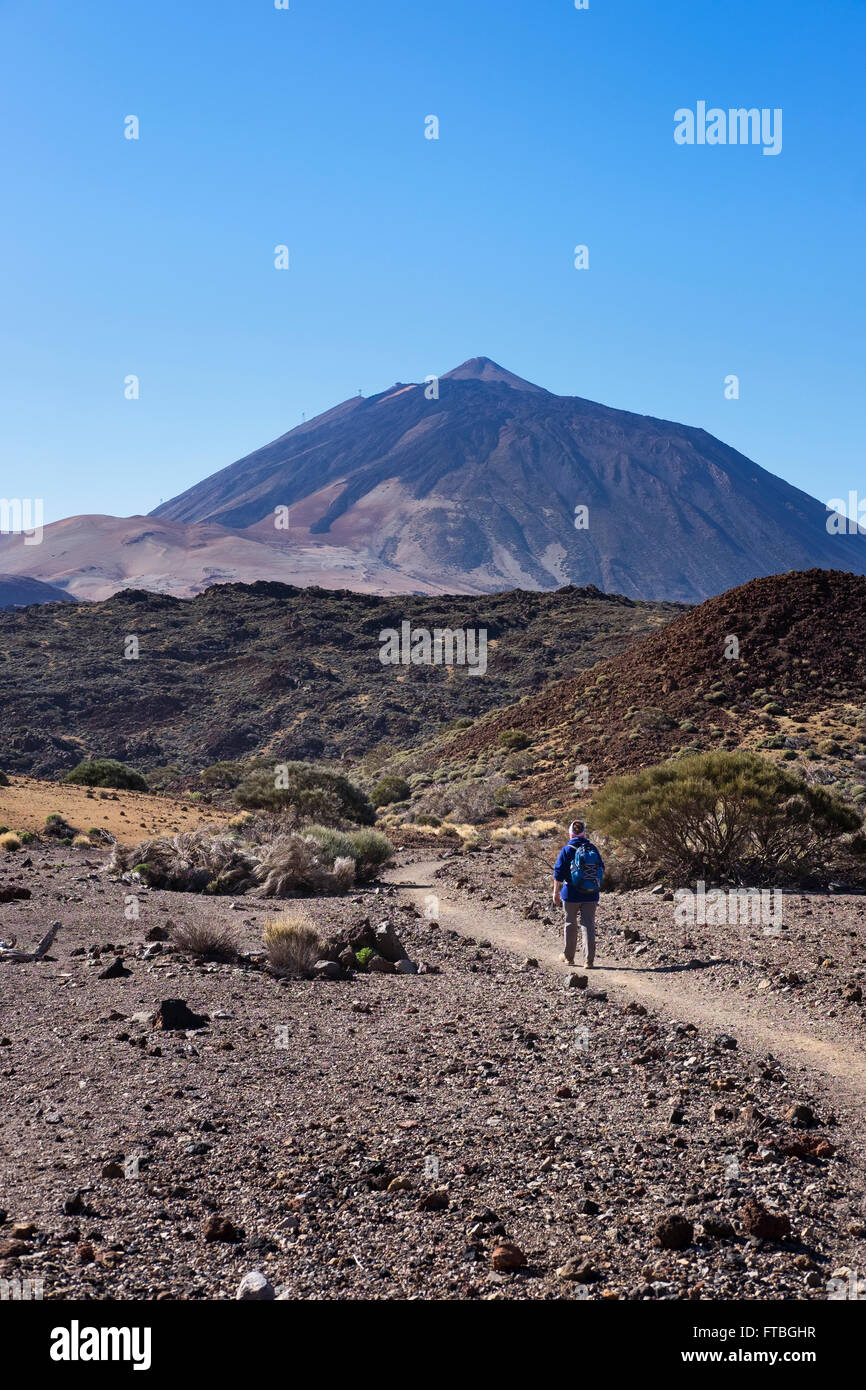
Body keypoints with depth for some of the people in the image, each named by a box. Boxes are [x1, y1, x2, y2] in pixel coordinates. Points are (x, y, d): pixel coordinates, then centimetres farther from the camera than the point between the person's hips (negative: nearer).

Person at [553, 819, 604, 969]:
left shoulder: (567, 850, -8)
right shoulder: (593, 849, 2)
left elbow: (558, 873, -9)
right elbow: (602, 870, 11)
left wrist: (556, 893, 0)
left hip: (571, 895, -2)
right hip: (591, 896, 2)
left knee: (570, 924, 13)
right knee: (588, 925, 3)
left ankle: (568, 956, 24)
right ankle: (588, 960, -3)